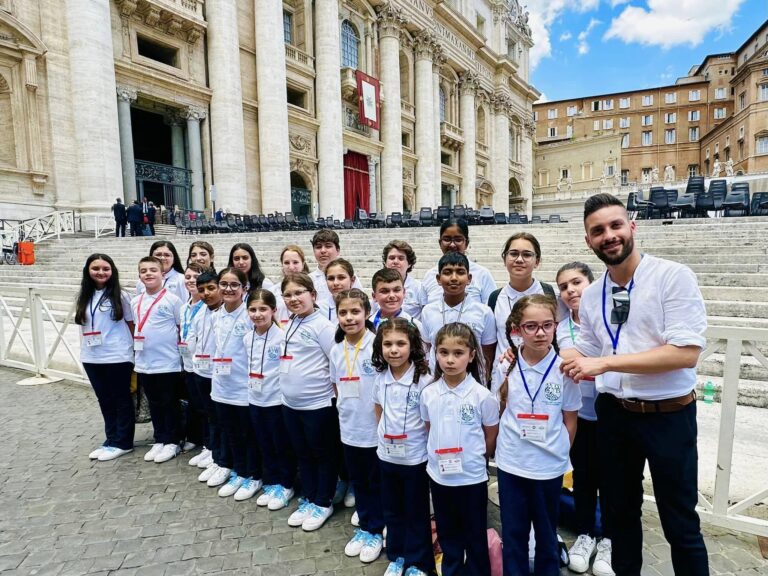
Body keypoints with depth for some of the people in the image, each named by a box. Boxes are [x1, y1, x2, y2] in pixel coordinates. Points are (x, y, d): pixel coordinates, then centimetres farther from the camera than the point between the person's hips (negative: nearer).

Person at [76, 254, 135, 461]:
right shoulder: (84, 297, 8)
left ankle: (122, 443, 16)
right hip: (91, 358, 5)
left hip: (117, 357, -5)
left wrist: (132, 347, 0)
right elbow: (83, 325, 13)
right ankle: (111, 440, 27)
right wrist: (86, 349, 8)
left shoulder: (120, 296, -6)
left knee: (121, 399, 6)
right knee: (104, 400, 15)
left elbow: (131, 324, -2)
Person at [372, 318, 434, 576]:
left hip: (415, 458, -4)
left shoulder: (423, 380, -20)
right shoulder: (381, 377, -4)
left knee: (416, 513, 14)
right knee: (392, 510, 21)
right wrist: (384, 435, 4)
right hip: (386, 455, 5)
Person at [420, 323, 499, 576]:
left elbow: (491, 437, -4)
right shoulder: (428, 393, -7)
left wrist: (473, 458, 4)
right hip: (438, 475, 3)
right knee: (447, 535, 23)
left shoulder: (482, 395, -16)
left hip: (472, 477, -3)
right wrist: (439, 454, 3)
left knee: (475, 536, 16)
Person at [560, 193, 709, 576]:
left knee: (680, 522, 12)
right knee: (620, 510, 22)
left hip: (668, 415, -5)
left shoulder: (673, 276, -14)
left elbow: (686, 353, -22)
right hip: (614, 414, 5)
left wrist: (606, 362, -26)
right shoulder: (590, 296, 2)